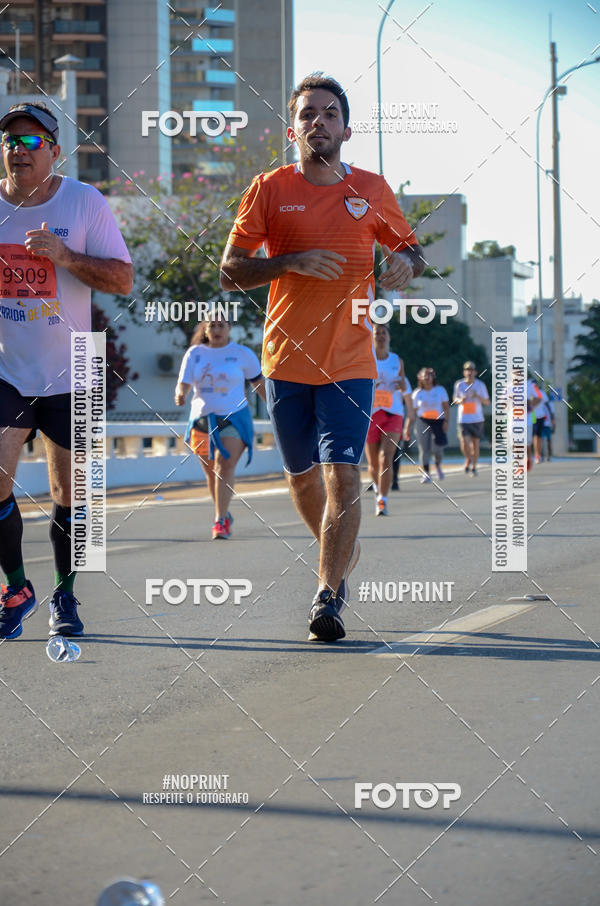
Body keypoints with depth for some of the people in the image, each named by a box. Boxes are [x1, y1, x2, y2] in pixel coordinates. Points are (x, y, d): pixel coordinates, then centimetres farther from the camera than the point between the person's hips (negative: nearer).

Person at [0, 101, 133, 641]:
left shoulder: (86, 203, -3)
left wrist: (66, 256, -21)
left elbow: (123, 279, -7)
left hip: (66, 374, 0)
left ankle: (65, 597, 24)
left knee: (68, 493, 5)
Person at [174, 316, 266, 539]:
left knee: (225, 465, -20)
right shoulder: (194, 353, 4)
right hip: (202, 419, 3)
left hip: (234, 418, -3)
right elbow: (183, 383, -3)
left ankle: (220, 521, -23)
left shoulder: (242, 354, 1)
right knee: (211, 471, 11)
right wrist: (180, 395, -26)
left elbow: (259, 384, 10)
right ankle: (224, 514, 34)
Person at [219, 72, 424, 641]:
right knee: (303, 476, 13)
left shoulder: (372, 191, 5)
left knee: (343, 476, -14)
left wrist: (405, 262, -4)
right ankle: (339, 554, 39)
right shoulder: (270, 189, 1)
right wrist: (292, 262, -17)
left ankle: (329, 594, -12)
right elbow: (230, 272, -1)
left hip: (350, 362, -1)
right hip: (286, 358, 1)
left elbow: (410, 248, 20)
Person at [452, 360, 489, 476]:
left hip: (477, 419, 0)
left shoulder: (480, 385, 0)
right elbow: (455, 399, 14)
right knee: (464, 443, -13)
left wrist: (477, 396, -16)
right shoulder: (459, 384, 2)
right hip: (463, 419, 0)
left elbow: (487, 402, 2)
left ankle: (474, 466, 23)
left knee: (475, 444, 6)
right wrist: (460, 401, -9)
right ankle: (468, 460, 16)